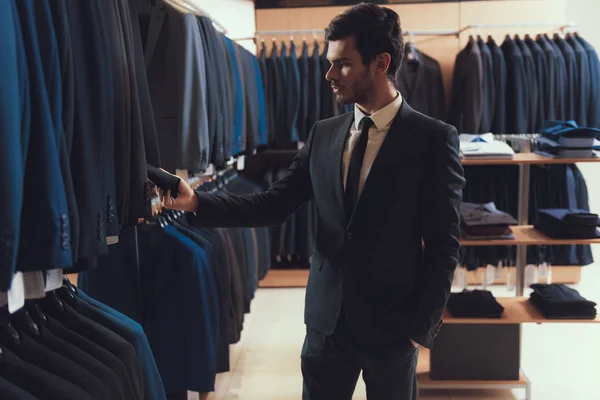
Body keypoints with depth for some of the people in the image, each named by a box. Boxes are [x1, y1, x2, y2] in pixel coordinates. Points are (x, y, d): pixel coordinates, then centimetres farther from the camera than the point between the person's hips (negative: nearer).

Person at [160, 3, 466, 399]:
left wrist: (423, 328, -9)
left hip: (392, 324, -4)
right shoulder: (323, 133, 4)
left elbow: (443, 245, -9)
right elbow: (275, 204, 1)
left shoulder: (434, 139, -10)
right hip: (327, 319, 4)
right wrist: (196, 202, -9)